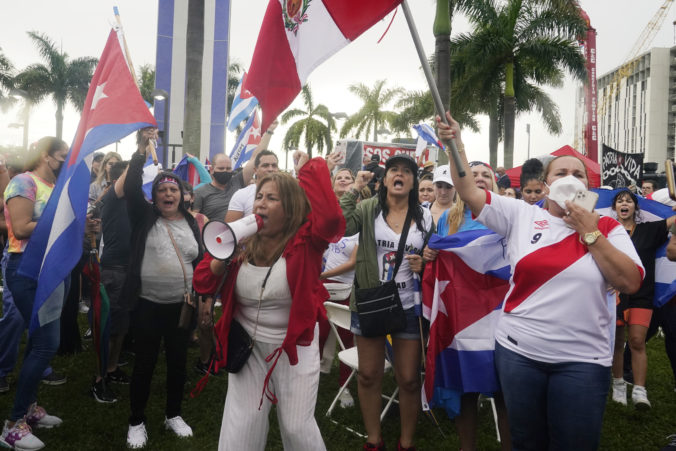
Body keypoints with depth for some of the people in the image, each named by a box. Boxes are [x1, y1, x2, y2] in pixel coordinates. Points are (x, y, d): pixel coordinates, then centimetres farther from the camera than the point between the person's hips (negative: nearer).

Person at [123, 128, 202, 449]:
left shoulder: (191, 223, 7)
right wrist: (142, 149, -21)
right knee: (144, 363, 7)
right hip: (147, 304, -3)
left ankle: (173, 415, 32)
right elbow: (131, 187, -16)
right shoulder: (144, 216, -1)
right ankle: (137, 422, 24)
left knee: (178, 362, 13)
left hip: (181, 305, 3)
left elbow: (200, 261, 10)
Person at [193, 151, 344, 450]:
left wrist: (308, 169, -27)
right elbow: (203, 283, 1)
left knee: (297, 427, 10)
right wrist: (221, 259, -20)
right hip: (247, 347, 3)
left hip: (295, 347, -3)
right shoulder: (242, 241, -4)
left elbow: (331, 217, -37)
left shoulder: (305, 240, -15)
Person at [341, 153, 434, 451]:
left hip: (409, 307, 1)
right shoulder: (368, 208, -3)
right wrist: (355, 189, -18)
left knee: (409, 379, 8)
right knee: (369, 375, 11)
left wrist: (424, 265, -11)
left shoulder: (425, 217, 1)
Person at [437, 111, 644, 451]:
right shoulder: (521, 215, 1)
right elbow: (469, 192, -3)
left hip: (582, 360, 0)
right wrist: (455, 143, -11)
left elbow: (631, 283, -8)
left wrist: (590, 233, -11)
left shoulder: (607, 227, 2)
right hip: (518, 351, 1)